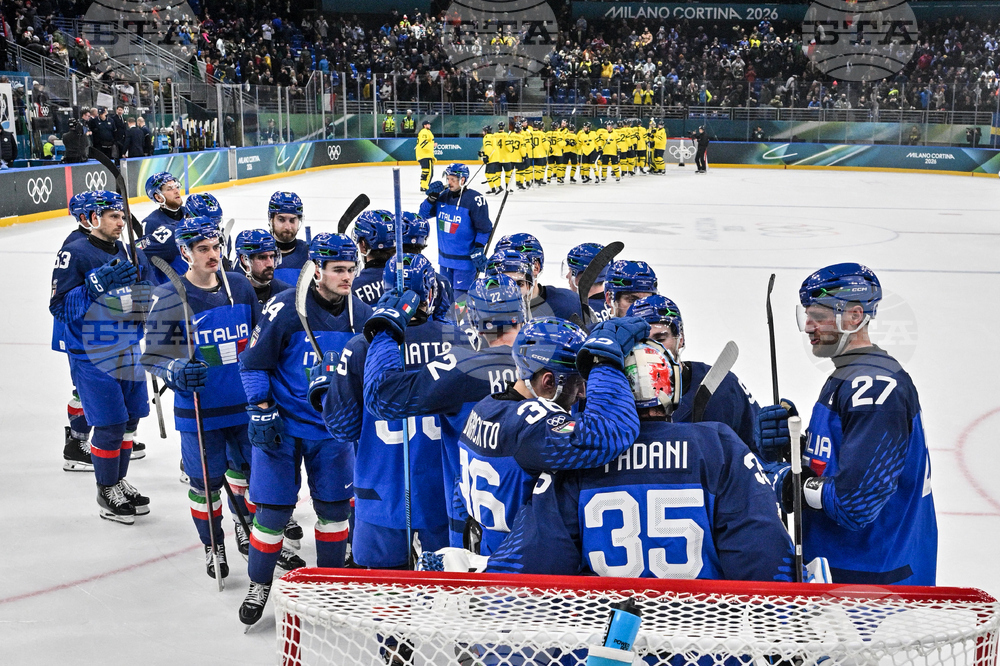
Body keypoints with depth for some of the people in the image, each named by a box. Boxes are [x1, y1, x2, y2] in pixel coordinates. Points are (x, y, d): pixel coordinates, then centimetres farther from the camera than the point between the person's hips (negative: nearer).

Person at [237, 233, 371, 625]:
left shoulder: (361, 315, -1)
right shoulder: (284, 308, -15)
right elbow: (253, 363, -8)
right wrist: (261, 412, -12)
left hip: (332, 428, 4)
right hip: (282, 427, -4)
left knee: (334, 505, 8)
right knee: (273, 508, -1)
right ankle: (259, 586, 20)